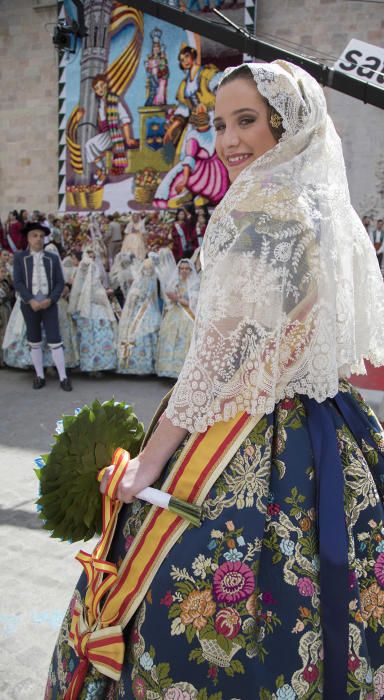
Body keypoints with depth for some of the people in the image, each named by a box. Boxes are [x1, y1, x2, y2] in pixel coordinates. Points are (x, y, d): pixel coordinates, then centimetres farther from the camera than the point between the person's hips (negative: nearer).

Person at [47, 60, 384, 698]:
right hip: (324, 440, 8)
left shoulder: (259, 207, -15)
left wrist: (149, 461, -13)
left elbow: (220, 350, -18)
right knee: (302, 597, 20)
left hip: (248, 442, -8)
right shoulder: (332, 211, 10)